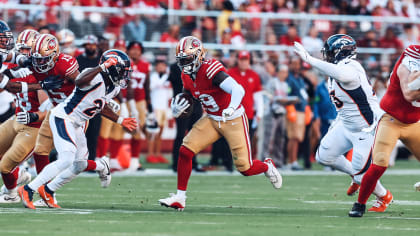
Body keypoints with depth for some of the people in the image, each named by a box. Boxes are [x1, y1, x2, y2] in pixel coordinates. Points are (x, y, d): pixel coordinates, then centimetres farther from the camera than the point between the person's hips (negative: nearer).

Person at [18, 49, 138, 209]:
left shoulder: (114, 88, 6)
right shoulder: (95, 77, -22)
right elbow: (79, 82, -46)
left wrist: (120, 120, 24)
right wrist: (102, 67, -52)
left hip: (77, 124, 10)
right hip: (63, 117, -10)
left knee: (80, 165, 14)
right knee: (66, 159, -24)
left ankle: (47, 191, 29)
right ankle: (28, 190, -19)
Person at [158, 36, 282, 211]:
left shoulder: (210, 70, -26)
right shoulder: (187, 77, -1)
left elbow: (238, 90, -36)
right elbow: (187, 102, 10)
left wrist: (231, 108, -54)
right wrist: (177, 108, -14)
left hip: (233, 120, -7)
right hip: (212, 120, 7)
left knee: (245, 169, -4)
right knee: (185, 151, -11)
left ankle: (267, 166, 32)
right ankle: (179, 198, -2)